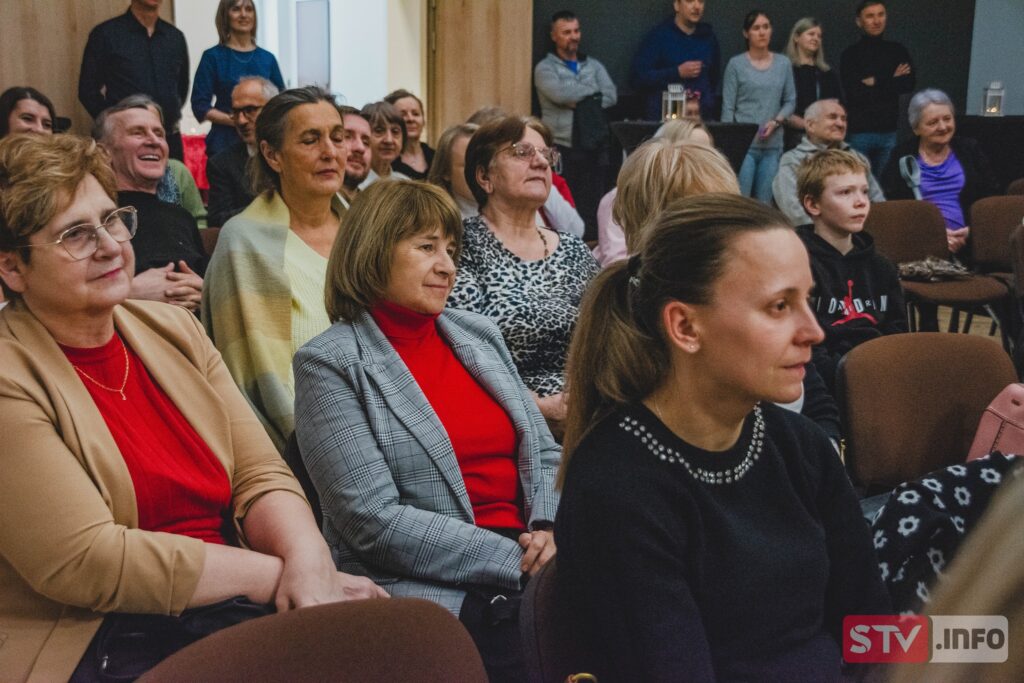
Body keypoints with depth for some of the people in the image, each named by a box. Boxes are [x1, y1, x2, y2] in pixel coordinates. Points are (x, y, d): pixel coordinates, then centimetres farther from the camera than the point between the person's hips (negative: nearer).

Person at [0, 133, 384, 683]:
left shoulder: (174, 330, 9)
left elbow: (259, 475, 4)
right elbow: (83, 561, -17)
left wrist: (309, 563, -17)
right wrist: (280, 575, -15)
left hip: (225, 616, 6)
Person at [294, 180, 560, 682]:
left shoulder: (479, 333, 16)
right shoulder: (328, 363, -3)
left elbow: (542, 453, 17)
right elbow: (373, 520, -11)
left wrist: (546, 527, -5)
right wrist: (515, 560, -14)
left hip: (530, 564, 6)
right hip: (435, 589, -6)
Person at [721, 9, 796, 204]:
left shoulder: (783, 63, 9)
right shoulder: (736, 64, 0)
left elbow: (790, 100, 12)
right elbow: (728, 108, -2)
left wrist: (776, 121, -7)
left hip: (773, 144, 3)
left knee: (764, 203, 5)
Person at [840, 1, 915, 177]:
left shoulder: (897, 51, 11)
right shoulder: (851, 54, 1)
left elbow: (909, 84, -1)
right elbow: (853, 91, -11)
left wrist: (876, 83, -9)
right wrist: (891, 81, -6)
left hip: (889, 130, 3)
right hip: (860, 131, -3)